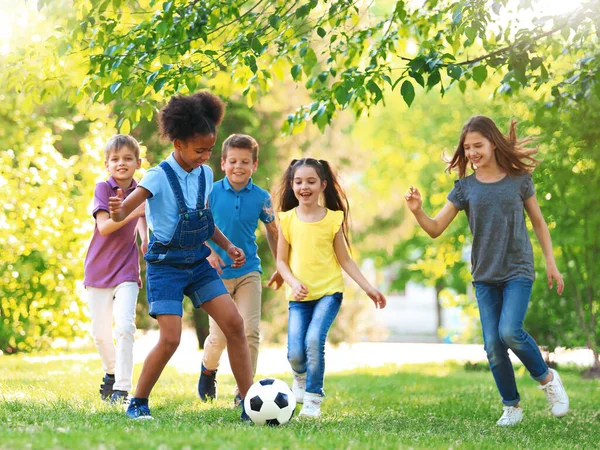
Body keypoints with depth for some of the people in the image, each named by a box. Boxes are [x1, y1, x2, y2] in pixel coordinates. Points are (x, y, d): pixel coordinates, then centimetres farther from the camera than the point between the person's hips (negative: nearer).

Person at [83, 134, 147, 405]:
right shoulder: (103, 188, -9)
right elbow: (104, 226, -20)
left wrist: (145, 239, -4)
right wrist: (131, 212, -34)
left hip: (127, 270, 0)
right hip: (98, 270, 0)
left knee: (125, 326, -17)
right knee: (100, 333, 9)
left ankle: (122, 388, -15)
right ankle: (111, 372, 36)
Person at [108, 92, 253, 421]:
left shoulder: (205, 174, 3)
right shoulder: (159, 177, -16)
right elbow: (124, 211, -30)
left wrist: (228, 246, 10)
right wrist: (118, 211, -53)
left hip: (197, 263, 6)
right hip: (166, 266, -6)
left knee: (234, 324, -5)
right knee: (170, 339, -15)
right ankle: (137, 403, 6)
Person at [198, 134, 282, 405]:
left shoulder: (261, 197, -2)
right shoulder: (211, 193, -6)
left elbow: (272, 230, 12)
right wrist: (209, 251, -15)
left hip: (249, 272, 1)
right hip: (218, 273, -1)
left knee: (250, 331, -10)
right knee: (219, 336, 1)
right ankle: (208, 371, 34)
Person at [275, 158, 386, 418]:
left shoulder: (333, 218, 0)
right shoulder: (287, 219, 2)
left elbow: (344, 259, 6)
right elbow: (281, 260, 5)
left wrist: (368, 288, 1)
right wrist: (293, 282, -14)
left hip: (329, 291, -1)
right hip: (299, 296, 1)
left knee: (314, 340, -23)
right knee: (295, 353, -10)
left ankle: (313, 397, -5)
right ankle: (300, 377, 28)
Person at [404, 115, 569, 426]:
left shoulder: (519, 179, -1)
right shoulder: (464, 187, 2)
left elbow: (538, 222, 10)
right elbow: (435, 229, -1)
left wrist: (551, 263, 6)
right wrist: (417, 211, -21)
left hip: (518, 272, -3)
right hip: (485, 276, 3)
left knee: (510, 331, -22)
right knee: (493, 345, -2)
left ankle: (547, 378, 4)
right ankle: (511, 406, 17)